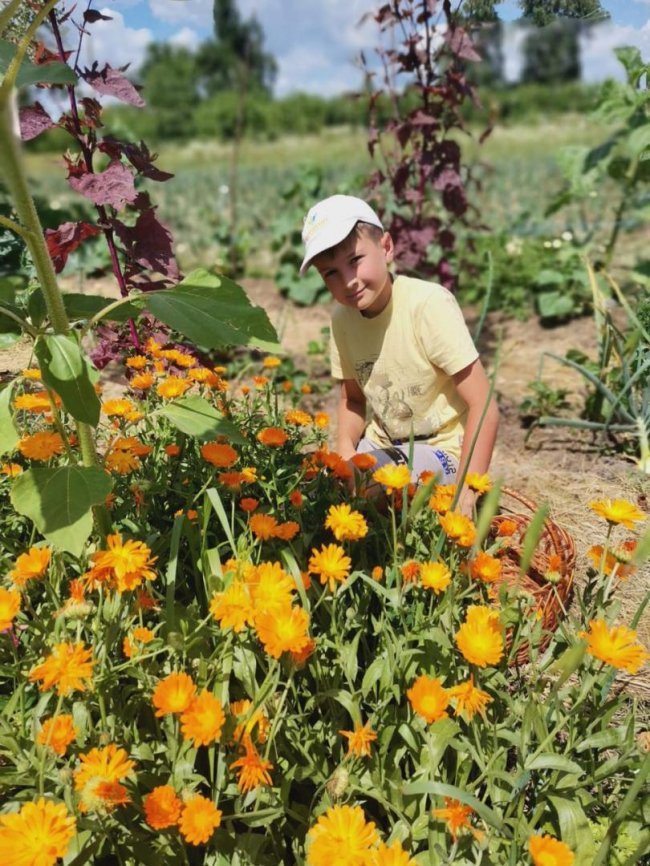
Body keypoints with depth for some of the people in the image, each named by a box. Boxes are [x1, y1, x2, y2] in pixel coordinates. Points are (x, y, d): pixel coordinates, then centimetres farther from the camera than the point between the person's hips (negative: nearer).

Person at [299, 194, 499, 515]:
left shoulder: (428, 304, -23)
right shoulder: (342, 317, -5)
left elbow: (484, 409, -22)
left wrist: (465, 495, -25)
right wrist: (346, 450, -10)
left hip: (441, 450, -5)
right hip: (384, 445, 6)